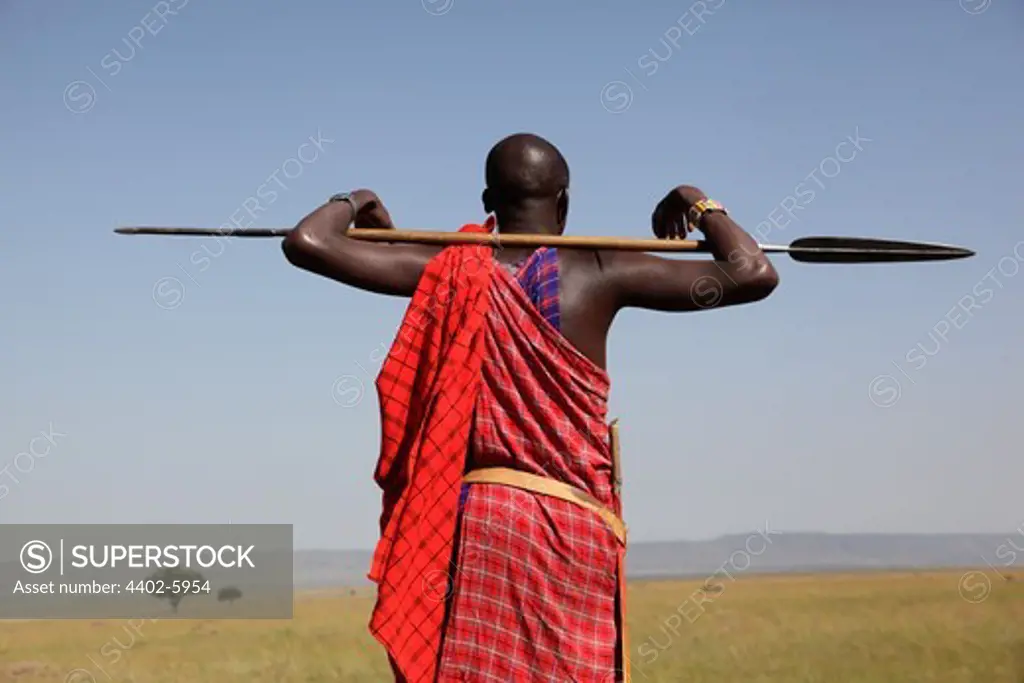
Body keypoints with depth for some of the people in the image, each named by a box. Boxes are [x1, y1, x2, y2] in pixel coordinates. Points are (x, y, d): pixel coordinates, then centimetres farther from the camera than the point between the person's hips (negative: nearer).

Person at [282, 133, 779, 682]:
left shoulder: (449, 271, 3)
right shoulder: (601, 274, 1)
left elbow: (306, 242, 1)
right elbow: (755, 275, 1)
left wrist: (352, 203, 22)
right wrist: (701, 207, 18)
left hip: (474, 517, 1)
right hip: (575, 528, -1)